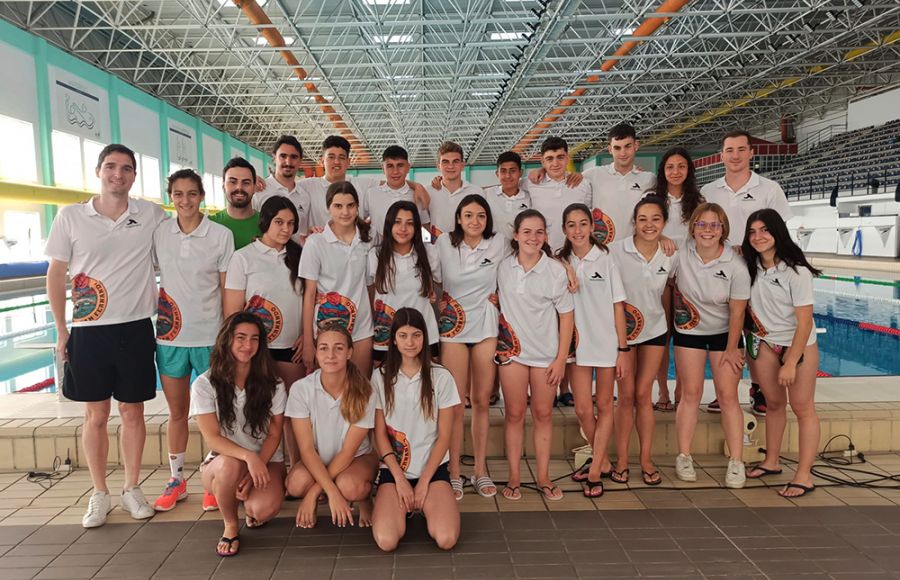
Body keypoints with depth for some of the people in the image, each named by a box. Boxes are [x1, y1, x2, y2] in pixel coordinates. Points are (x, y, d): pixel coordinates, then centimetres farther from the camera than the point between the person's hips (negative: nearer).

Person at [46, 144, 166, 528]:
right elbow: (55, 275, 4)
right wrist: (61, 331, 2)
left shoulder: (151, 216, 0)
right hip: (89, 331, 0)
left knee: (132, 412, 9)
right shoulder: (71, 217, 0)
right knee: (96, 415, 9)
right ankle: (99, 495, 23)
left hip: (135, 329, 0)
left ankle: (132, 489, 24)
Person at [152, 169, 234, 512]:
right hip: (170, 335, 2)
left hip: (209, 336, -2)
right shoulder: (158, 233, 3)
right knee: (177, 412, 14)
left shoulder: (221, 236, -4)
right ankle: (176, 480, 27)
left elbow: (227, 290, -2)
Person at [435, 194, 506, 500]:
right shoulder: (444, 243, -1)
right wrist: (438, 300, -2)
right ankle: (454, 472, 12)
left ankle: (481, 470, 20)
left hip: (486, 327, 1)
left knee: (481, 400, 7)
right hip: (453, 328, -1)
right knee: (455, 402, -1)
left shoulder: (498, 244, 2)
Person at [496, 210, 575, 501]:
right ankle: (514, 477, 18)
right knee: (515, 414, 7)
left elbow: (567, 316, -4)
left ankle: (543, 477, 22)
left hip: (546, 353, -1)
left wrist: (561, 359, -7)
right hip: (511, 349, 1)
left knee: (543, 414, 9)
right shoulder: (503, 267, -2)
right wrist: (500, 339, 5)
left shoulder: (556, 270, -7)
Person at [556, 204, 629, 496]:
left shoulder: (605, 260, -2)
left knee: (604, 407, 7)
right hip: (577, 342, 1)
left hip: (607, 342, -1)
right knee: (583, 409, 0)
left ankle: (595, 472, 17)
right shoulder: (560, 262, 3)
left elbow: (618, 307, -2)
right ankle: (602, 461, 24)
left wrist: (623, 349, -5)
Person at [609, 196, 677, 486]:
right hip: (622, 331, -2)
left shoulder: (671, 256, -4)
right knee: (626, 395, 2)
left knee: (643, 395, 5)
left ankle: (646, 459, 17)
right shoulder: (617, 250, -17)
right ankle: (621, 459, 15)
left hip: (655, 330, 2)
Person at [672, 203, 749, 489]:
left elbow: (737, 312, -12)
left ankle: (736, 462, 7)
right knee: (691, 393, 2)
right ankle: (684, 457, 11)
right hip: (688, 330, 1)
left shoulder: (736, 266, -20)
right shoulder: (681, 253, -17)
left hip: (724, 333, -1)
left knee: (728, 395, -3)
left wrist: (731, 349, -8)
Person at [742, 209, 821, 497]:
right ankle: (771, 462, 23)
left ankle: (804, 476, 4)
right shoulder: (751, 266, -4)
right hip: (764, 343, 5)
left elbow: (805, 322, -18)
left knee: (802, 407, 0)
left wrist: (791, 363, -18)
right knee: (774, 403, 13)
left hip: (799, 344, -5)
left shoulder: (796, 272, -20)